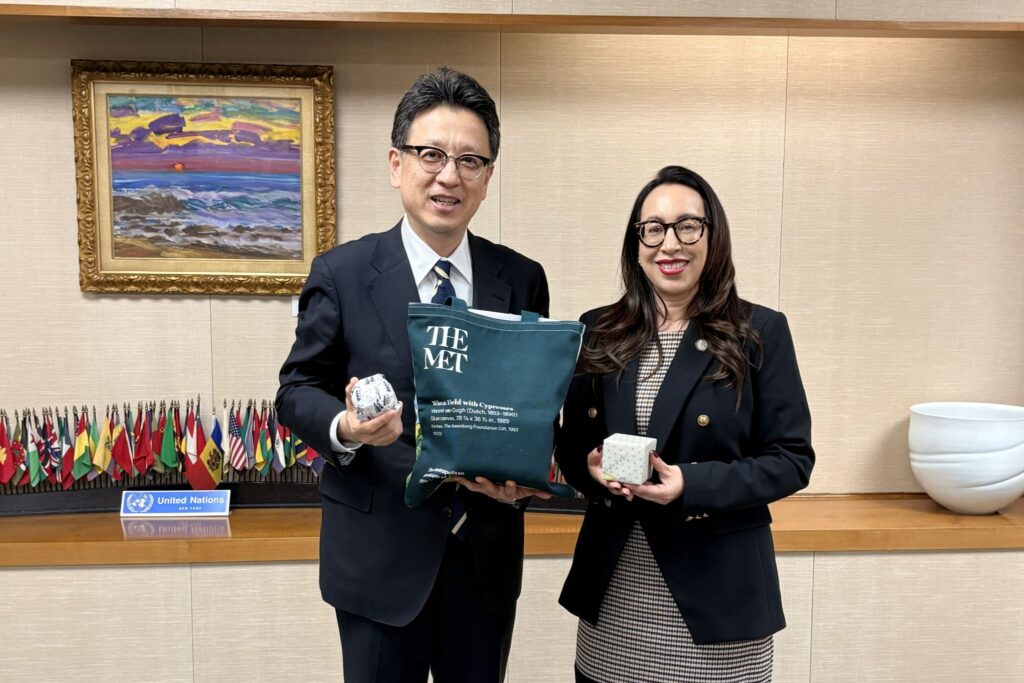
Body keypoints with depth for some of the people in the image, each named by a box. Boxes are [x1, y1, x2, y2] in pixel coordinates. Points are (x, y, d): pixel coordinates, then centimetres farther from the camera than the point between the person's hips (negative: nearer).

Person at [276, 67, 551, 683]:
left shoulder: (523, 280, 0)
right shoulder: (342, 274, -7)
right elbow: (298, 390, -1)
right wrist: (345, 428, -23)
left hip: (487, 556, 3)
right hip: (380, 555, -2)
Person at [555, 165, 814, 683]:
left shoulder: (759, 333, -5)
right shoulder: (599, 332, 4)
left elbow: (792, 458, -6)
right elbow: (571, 443, 10)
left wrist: (694, 485, -20)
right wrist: (591, 467, -13)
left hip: (716, 592, -2)